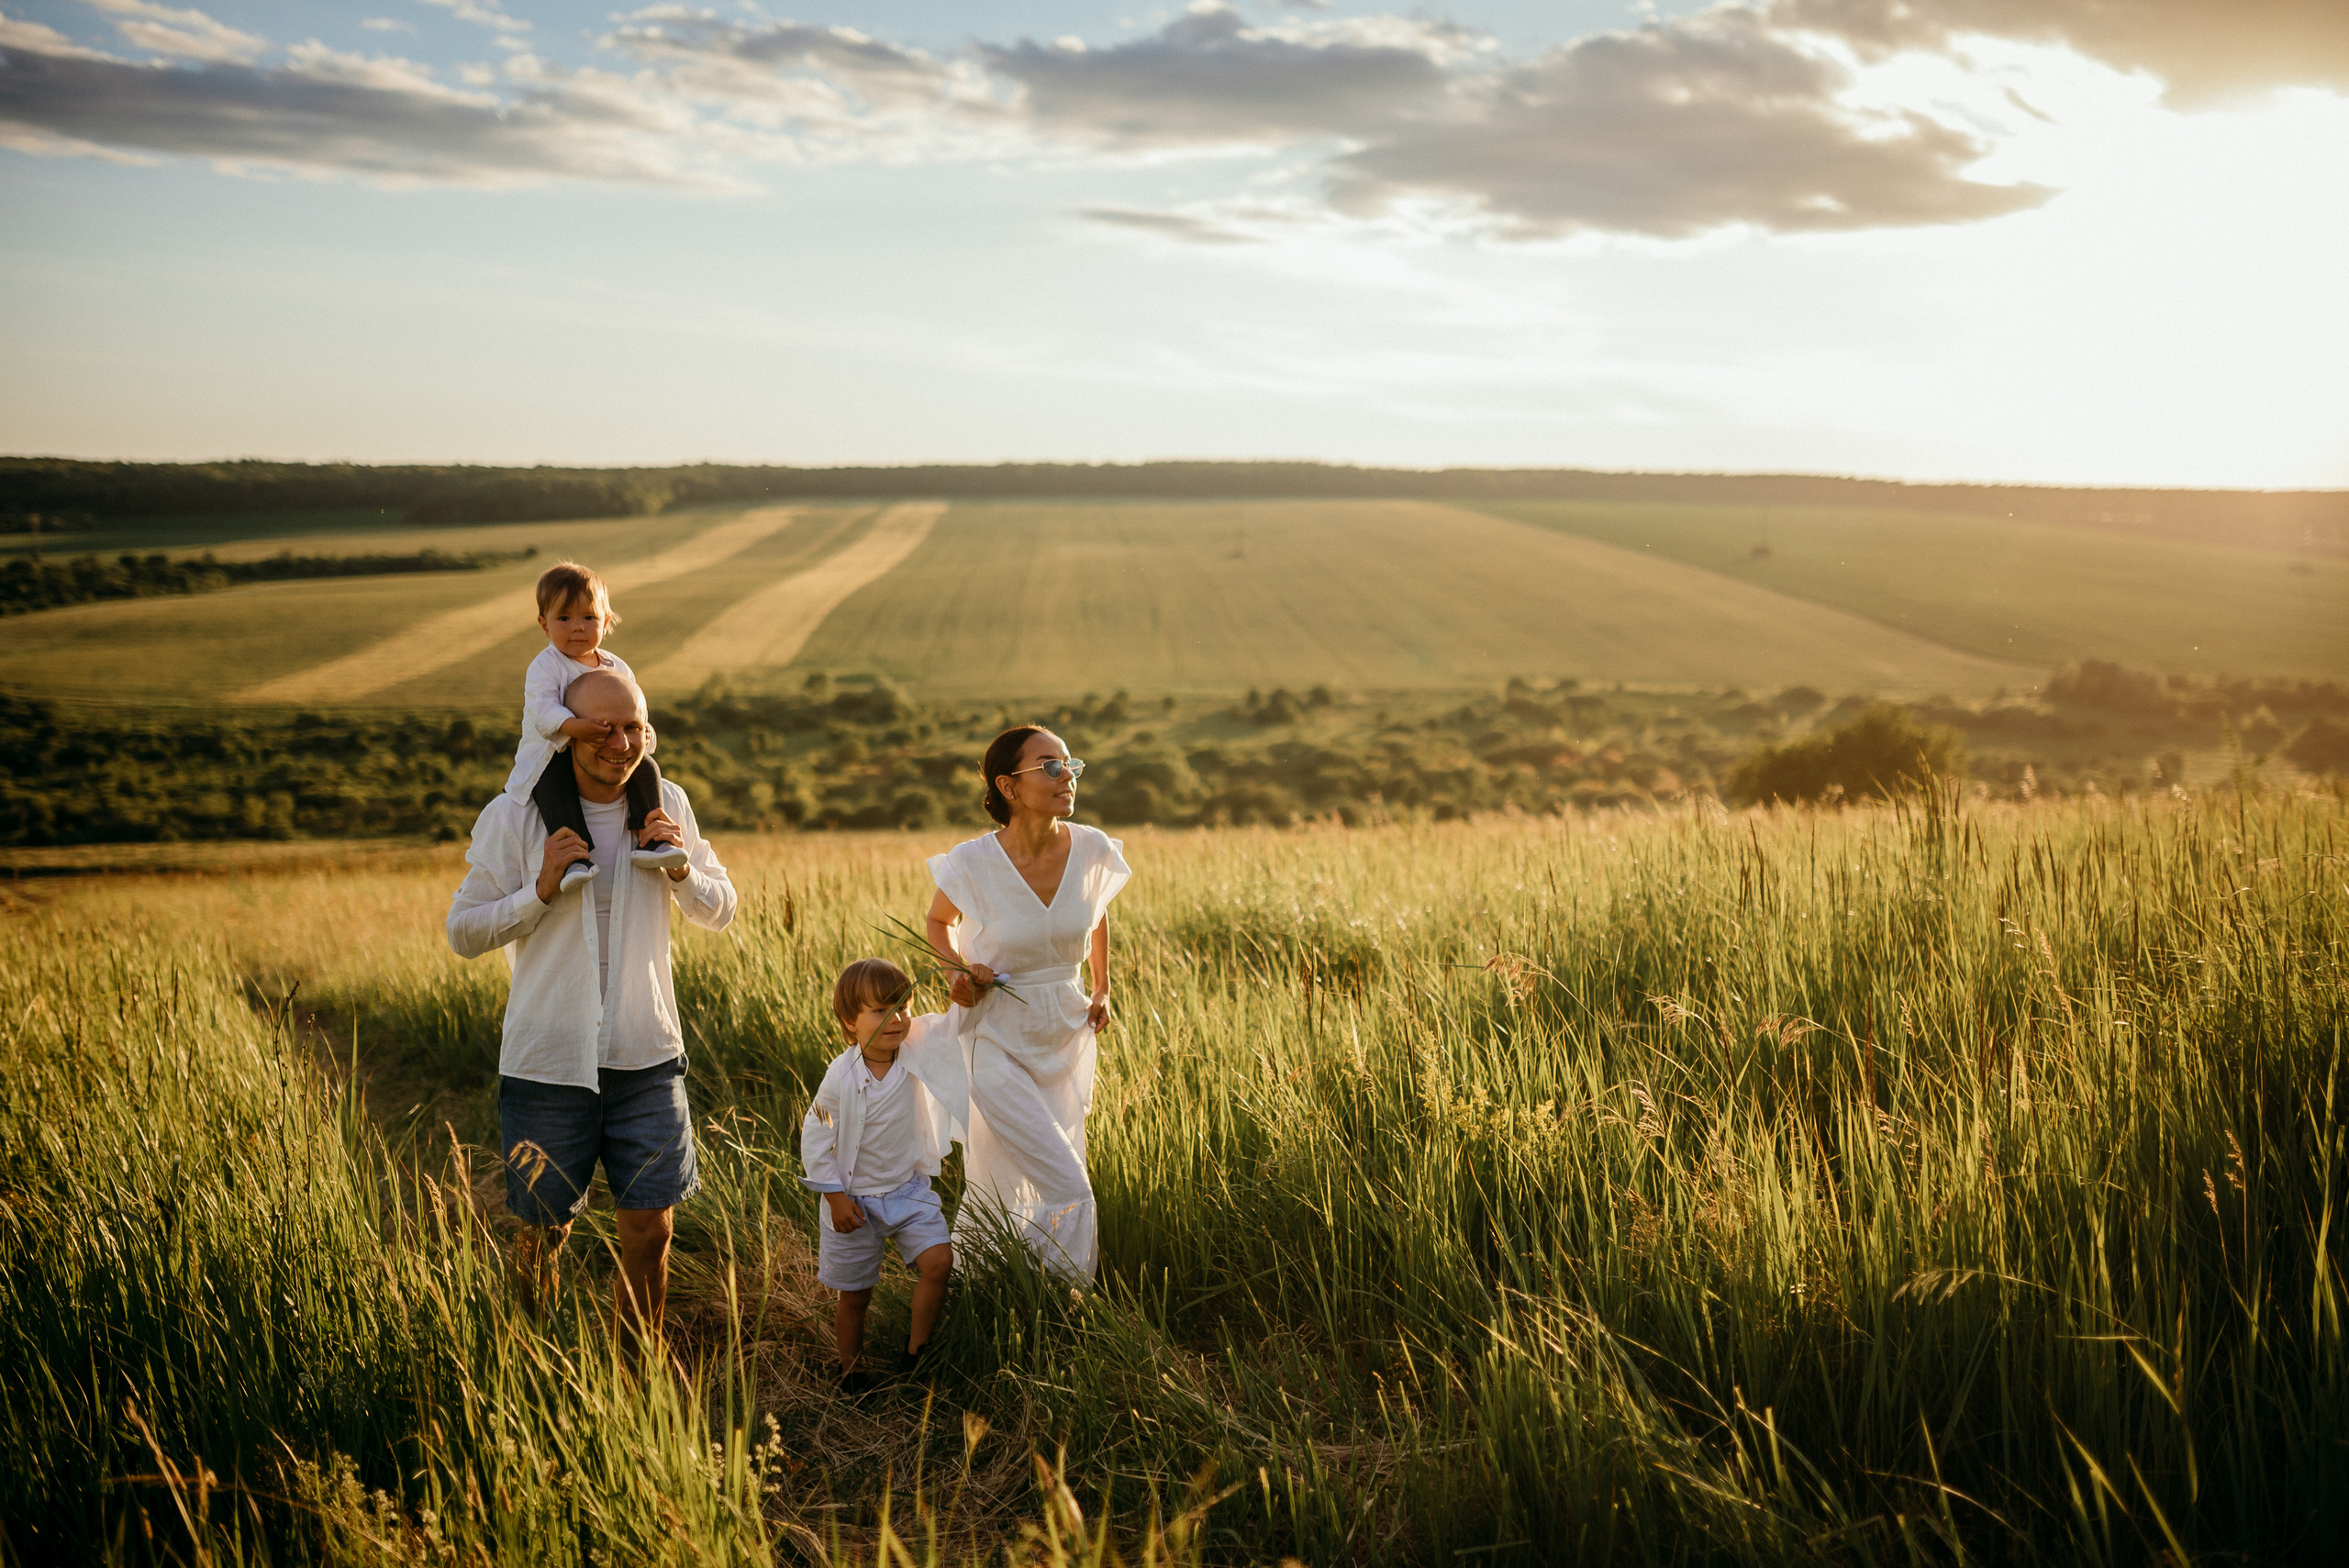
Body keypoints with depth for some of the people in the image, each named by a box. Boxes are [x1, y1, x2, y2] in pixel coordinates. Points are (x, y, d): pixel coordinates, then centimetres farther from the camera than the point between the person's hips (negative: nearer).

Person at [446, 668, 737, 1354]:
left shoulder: (667, 805, 1)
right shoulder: (514, 816, -9)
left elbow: (720, 913, 9)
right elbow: (462, 933, -6)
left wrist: (681, 867, -12)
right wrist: (542, 887, -21)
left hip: (647, 1059, 2)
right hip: (548, 1064, -2)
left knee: (649, 1230, 3)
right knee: (546, 1231, 12)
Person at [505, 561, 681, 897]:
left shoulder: (617, 668, 9)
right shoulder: (545, 667, -8)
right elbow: (543, 710, -24)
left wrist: (642, 734, -14)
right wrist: (572, 726, -44)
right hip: (551, 757, -5)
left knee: (646, 767, -19)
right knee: (554, 783, -37)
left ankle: (648, 839, -24)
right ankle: (574, 857, -46)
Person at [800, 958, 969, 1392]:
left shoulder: (918, 1047, -10)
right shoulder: (841, 1078, -19)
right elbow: (815, 1139, -11)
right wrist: (835, 1196, -11)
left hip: (910, 1191, 3)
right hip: (855, 1201, -3)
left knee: (938, 1260, -16)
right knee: (854, 1295, 9)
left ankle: (916, 1350, 4)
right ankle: (852, 1371, 32)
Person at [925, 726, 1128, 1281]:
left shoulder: (1093, 851, -9)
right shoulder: (973, 863, -19)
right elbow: (939, 920, 4)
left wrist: (1101, 991, 14)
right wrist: (958, 969, -14)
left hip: (1068, 1037, 5)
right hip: (999, 1042, -5)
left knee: (1004, 1189, 16)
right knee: (1069, 1192, -11)